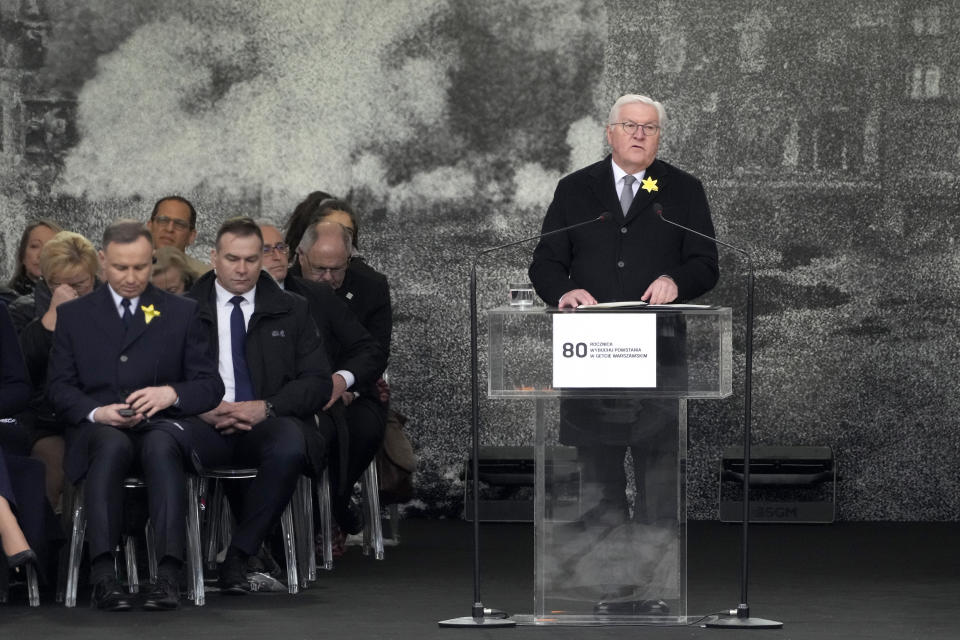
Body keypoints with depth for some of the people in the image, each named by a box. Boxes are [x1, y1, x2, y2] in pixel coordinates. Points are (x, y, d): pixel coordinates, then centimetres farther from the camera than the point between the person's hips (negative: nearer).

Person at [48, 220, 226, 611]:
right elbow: (59, 387, 9)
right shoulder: (73, 315, 16)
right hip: (98, 429, 0)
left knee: (161, 444, -37)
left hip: (163, 425, 0)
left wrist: (170, 393, -12)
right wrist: (96, 412, -13)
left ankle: (168, 574, -48)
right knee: (112, 444, -37)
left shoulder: (182, 313, 16)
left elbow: (210, 386, 10)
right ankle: (102, 575, -47)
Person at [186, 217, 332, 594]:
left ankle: (238, 555, -23)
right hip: (203, 424, -1)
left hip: (265, 424, 1)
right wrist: (203, 409, -14)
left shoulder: (292, 312, 16)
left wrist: (266, 407, -10)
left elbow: (318, 383, 7)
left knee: (289, 449, -37)